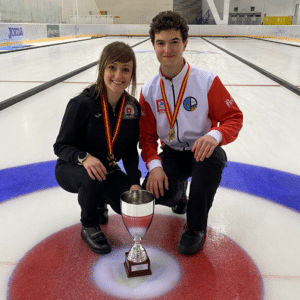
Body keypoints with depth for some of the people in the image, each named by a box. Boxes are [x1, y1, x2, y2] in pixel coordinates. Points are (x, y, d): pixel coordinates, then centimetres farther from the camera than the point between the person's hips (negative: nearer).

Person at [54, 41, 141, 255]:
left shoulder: (133, 107, -7)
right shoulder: (82, 104, -23)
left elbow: (130, 150, -2)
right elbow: (61, 146, -18)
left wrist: (134, 182, -16)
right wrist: (84, 157, -39)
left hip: (108, 168, 4)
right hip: (72, 169, -4)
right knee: (93, 179, -38)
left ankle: (100, 200, 19)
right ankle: (89, 227, -6)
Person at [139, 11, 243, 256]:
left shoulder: (207, 81, -13)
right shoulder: (149, 90, -3)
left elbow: (234, 117, -11)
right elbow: (147, 135, 0)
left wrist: (215, 135, -35)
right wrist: (154, 165, -18)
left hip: (203, 151, -2)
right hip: (172, 153, 2)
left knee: (213, 157, -37)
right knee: (154, 192, -24)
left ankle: (196, 227, -13)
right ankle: (179, 190, 19)